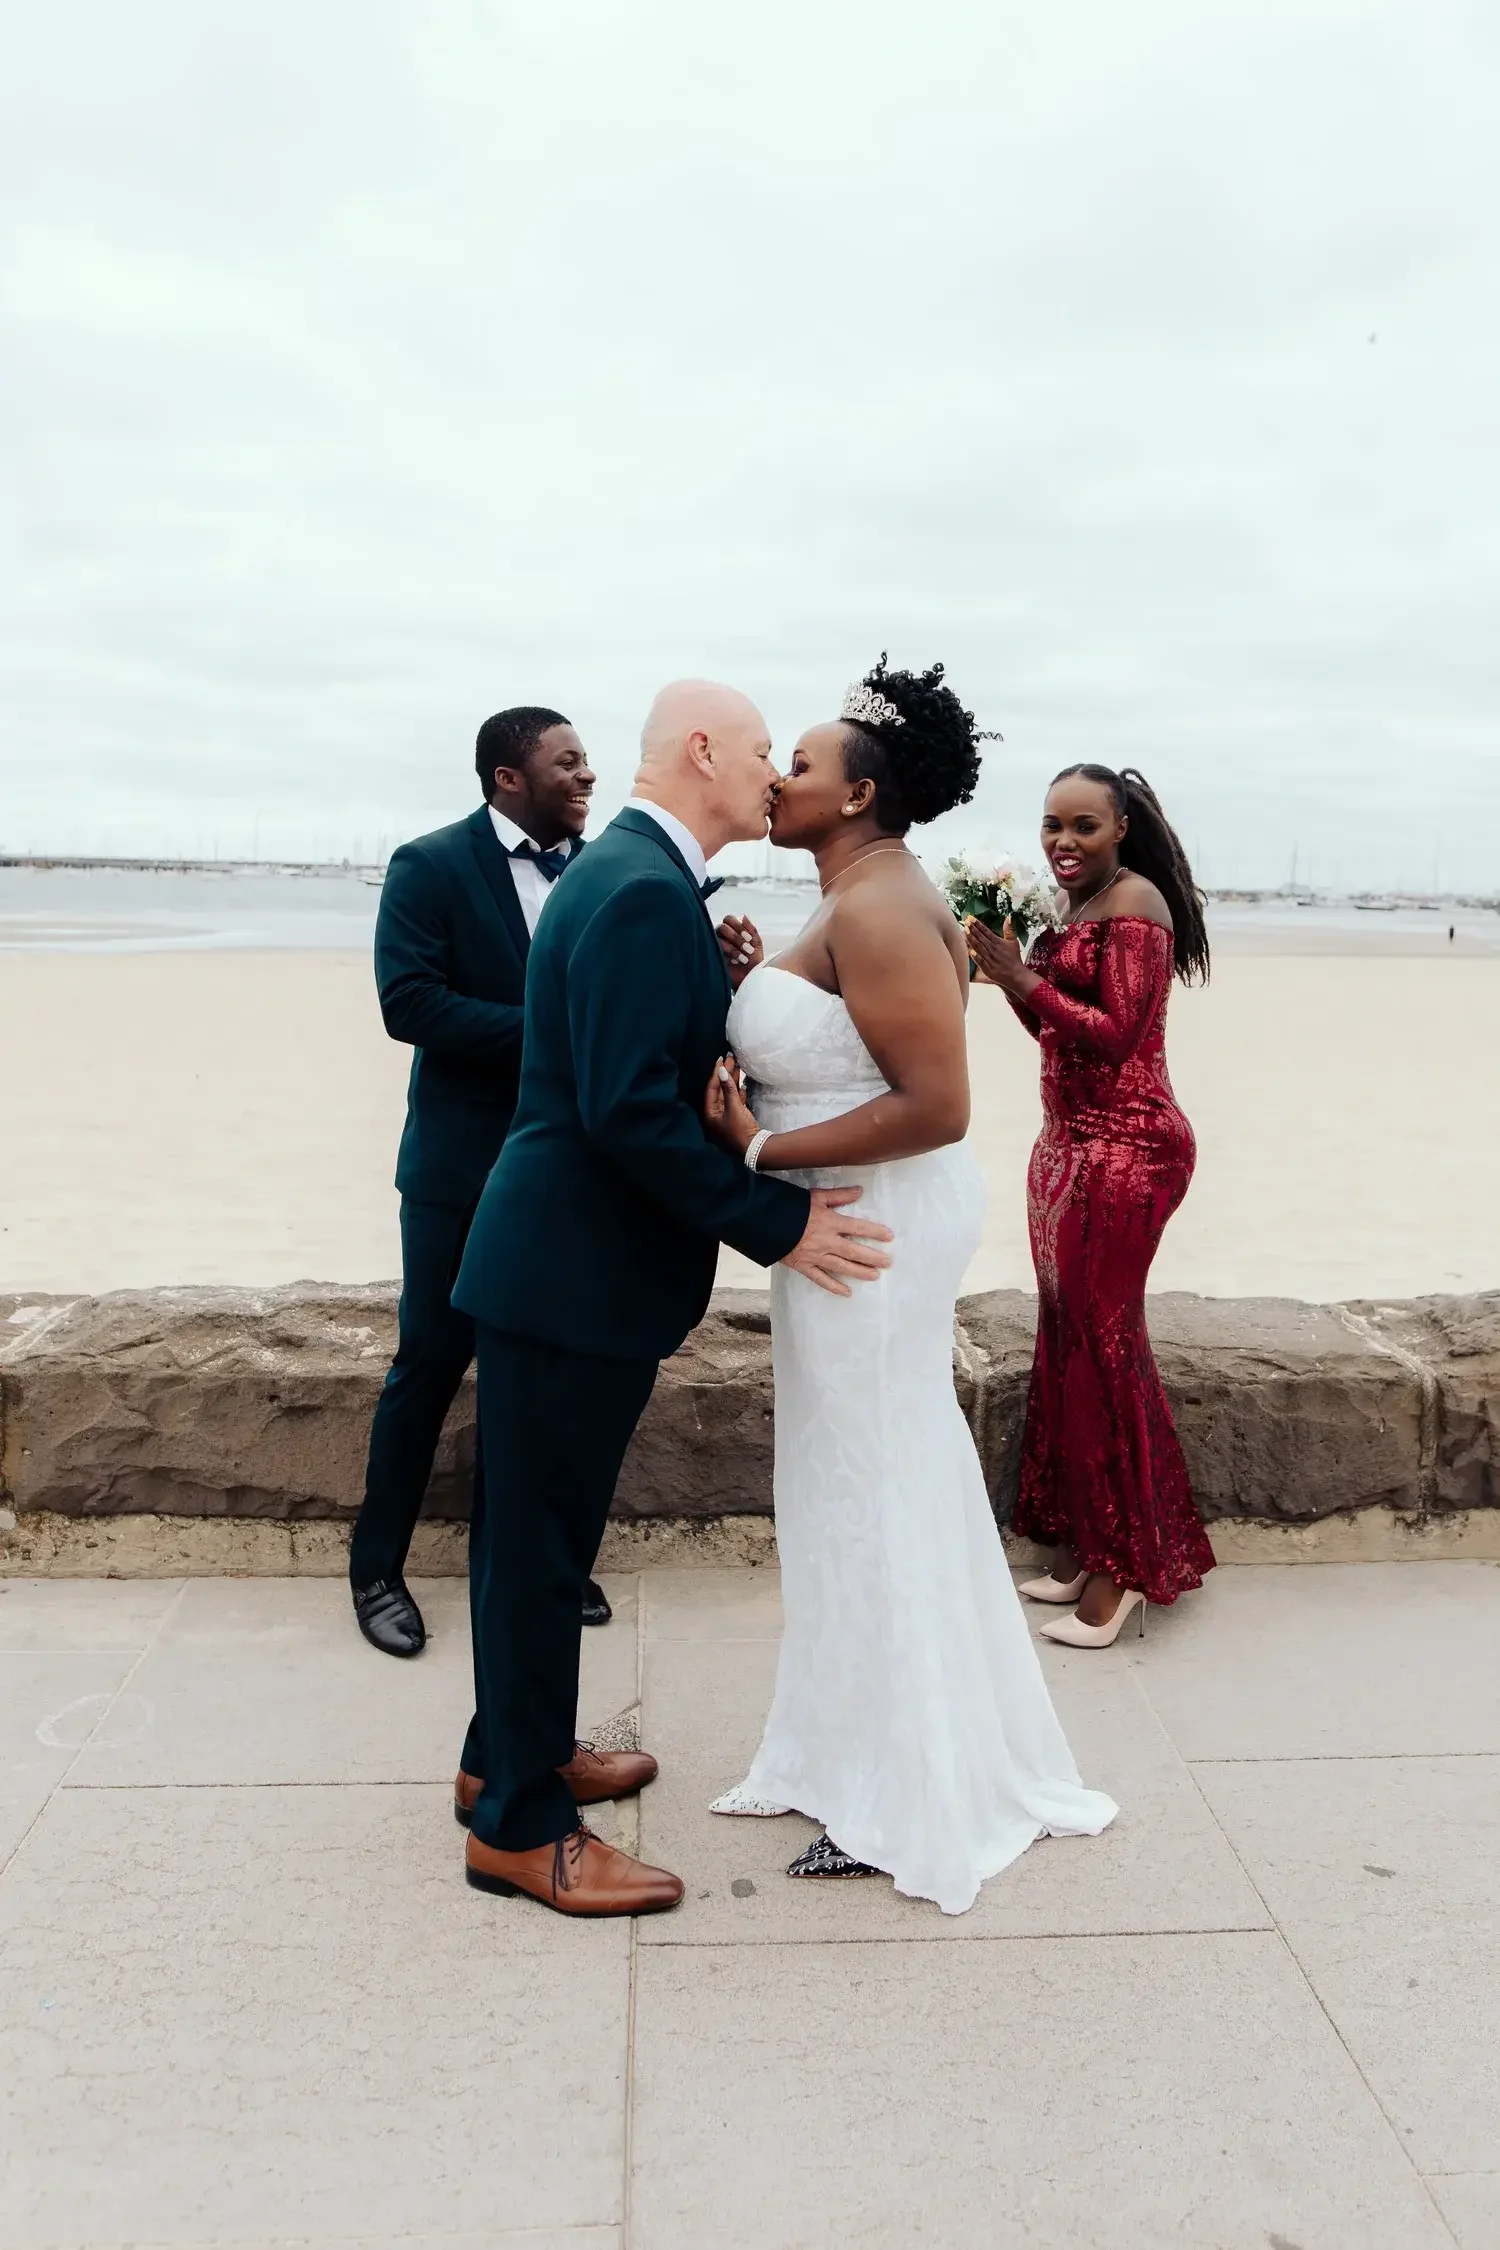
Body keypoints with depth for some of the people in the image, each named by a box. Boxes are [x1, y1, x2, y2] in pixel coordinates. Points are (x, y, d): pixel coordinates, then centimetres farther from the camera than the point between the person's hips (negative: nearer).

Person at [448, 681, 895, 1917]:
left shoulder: (631, 874, 13)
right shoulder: (644, 890, -20)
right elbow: (629, 1108, -26)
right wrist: (777, 1222, -19)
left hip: (570, 1259, 10)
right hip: (574, 1272, -10)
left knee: (540, 1529, 21)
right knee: (541, 1542, 4)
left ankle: (515, 1752, 39)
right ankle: (519, 1824, 20)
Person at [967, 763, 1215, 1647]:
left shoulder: (1135, 901, -11)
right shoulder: (1079, 907, 15)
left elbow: (1115, 1036, -18)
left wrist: (1022, 978, -18)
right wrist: (1010, 969, 3)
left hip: (1125, 1148, -9)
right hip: (1072, 1143, 9)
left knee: (1100, 1341, -4)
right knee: (1070, 1339, 10)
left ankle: (1127, 1565, 8)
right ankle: (1083, 1545, 21)